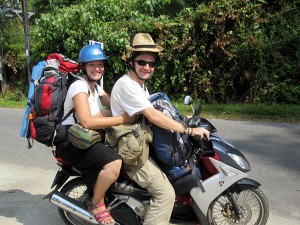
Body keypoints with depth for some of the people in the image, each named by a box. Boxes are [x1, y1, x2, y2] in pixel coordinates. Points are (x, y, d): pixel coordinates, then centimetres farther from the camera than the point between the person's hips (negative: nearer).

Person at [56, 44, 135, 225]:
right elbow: (86, 122, -29)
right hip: (70, 142, -10)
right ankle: (97, 205, -4)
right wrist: (122, 119, -27)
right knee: (114, 163, -29)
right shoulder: (79, 86, -15)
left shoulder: (96, 87, 13)